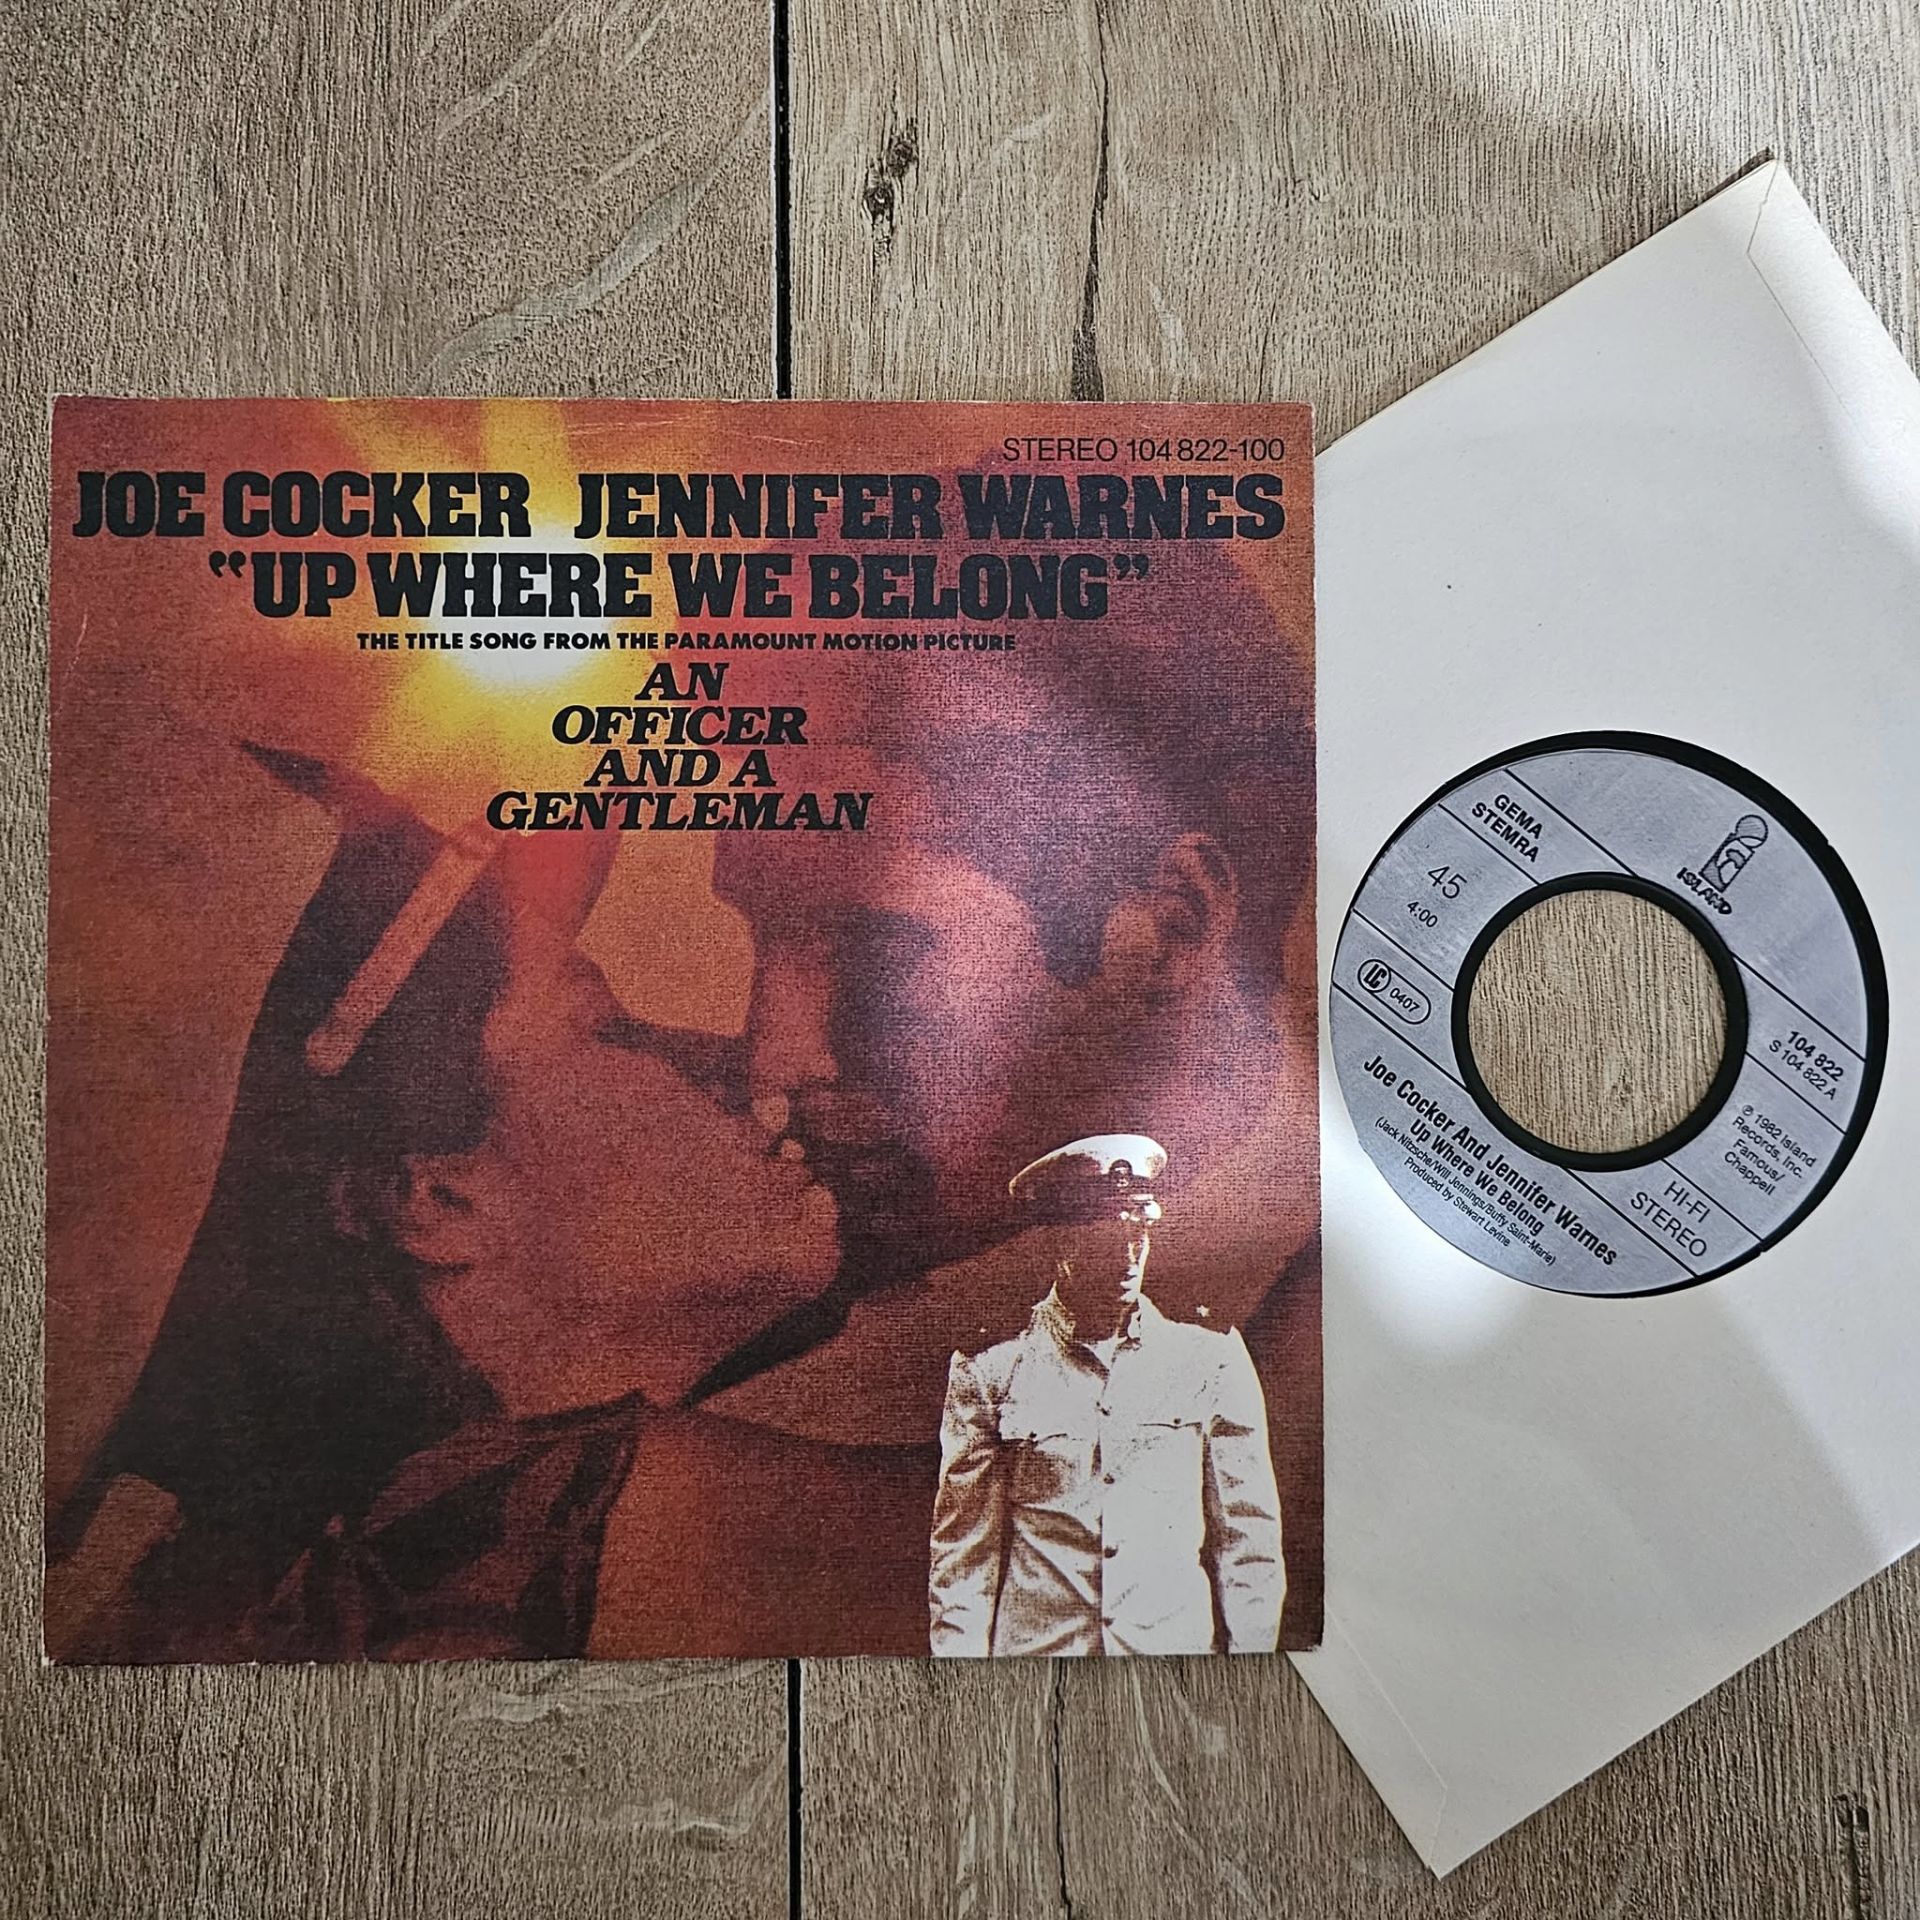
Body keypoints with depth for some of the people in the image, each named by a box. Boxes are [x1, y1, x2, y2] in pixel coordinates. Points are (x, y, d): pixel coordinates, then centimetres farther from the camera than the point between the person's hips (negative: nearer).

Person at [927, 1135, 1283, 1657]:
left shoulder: (1212, 1360, 3)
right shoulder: (990, 1373, -2)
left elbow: (1249, 1543, 6)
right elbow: (963, 1554, 2)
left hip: (1180, 1645, 1)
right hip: (1032, 1655, -1)